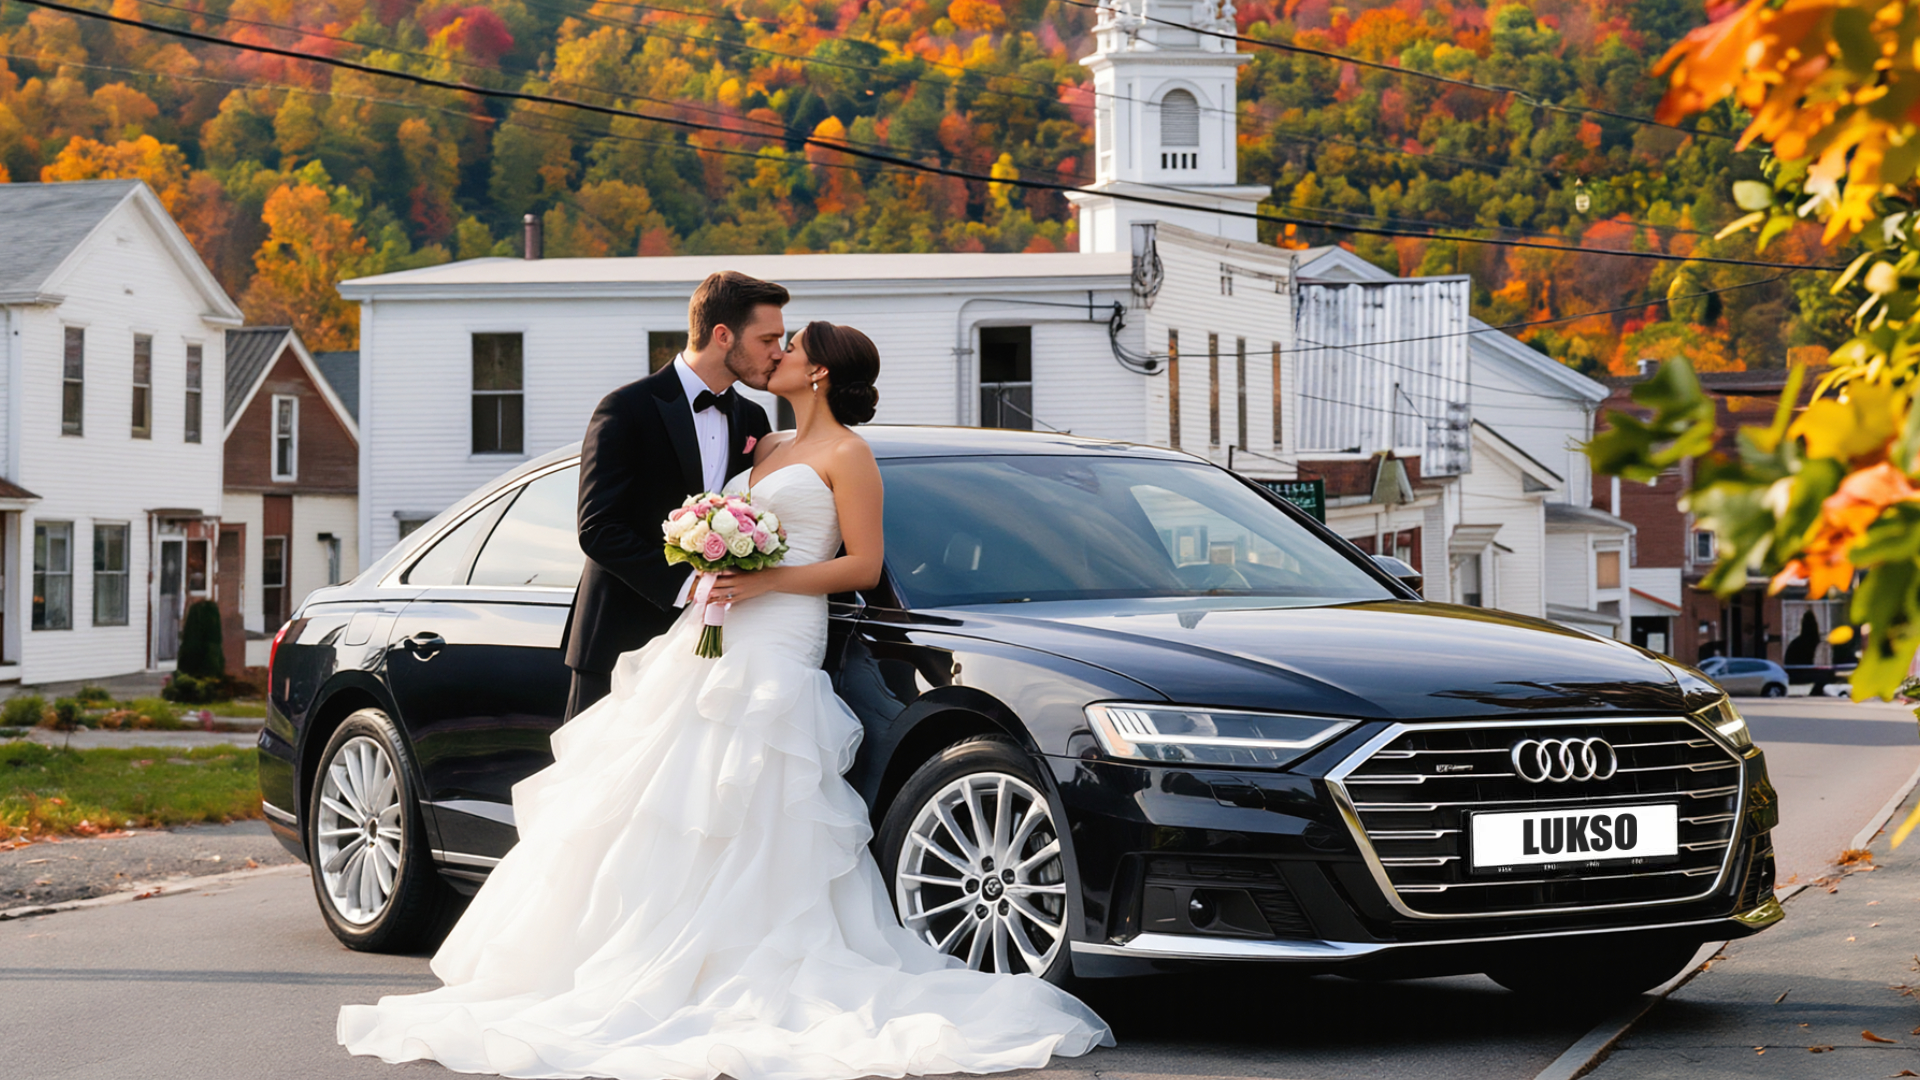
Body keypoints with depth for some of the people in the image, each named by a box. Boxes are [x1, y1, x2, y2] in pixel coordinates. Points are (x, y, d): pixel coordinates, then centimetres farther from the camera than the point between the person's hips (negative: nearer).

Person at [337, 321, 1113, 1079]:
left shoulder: (847, 455, -1)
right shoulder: (766, 448, 22)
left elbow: (863, 566, -7)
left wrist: (768, 582, -16)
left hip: (775, 653, -8)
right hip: (706, 645, 8)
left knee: (737, 829, -10)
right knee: (662, 816, 3)